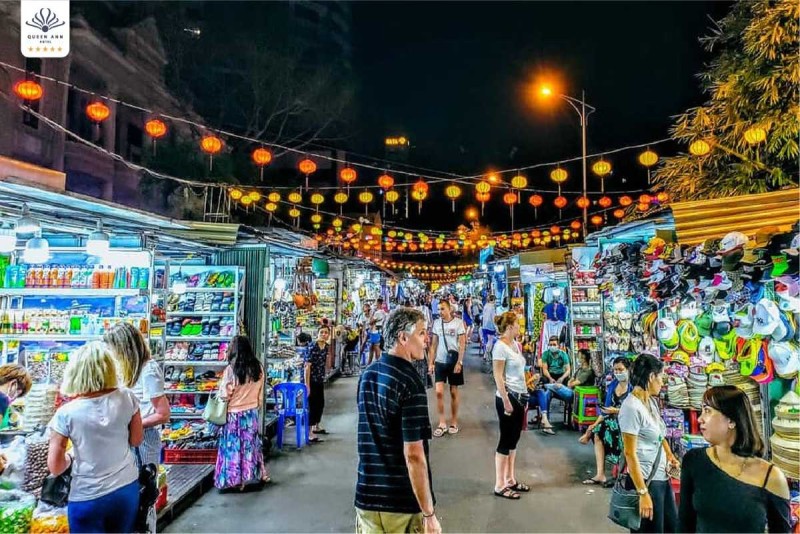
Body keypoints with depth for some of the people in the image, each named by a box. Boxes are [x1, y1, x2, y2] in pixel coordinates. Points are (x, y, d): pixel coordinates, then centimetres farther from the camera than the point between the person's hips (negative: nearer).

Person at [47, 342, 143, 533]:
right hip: (127, 488, 3)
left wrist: (71, 456, 9)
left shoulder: (66, 414, -17)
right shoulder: (127, 398, -11)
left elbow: (55, 467, -11)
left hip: (88, 499, -2)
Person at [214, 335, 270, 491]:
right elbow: (260, 394, 5)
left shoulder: (231, 369, -19)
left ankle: (237, 480, 18)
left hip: (234, 414, -4)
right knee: (252, 443, 18)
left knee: (235, 446, 9)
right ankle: (261, 473, 28)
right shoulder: (258, 367, -4)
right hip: (252, 413, 4)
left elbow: (225, 395, -13)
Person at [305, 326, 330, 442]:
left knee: (321, 404, 18)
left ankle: (316, 427, 37)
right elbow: (307, 367, -21)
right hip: (311, 381, -8)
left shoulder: (326, 346, 3)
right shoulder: (312, 348, -21)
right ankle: (309, 433, 1)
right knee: (312, 405, -6)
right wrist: (307, 385, -23)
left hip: (320, 380, 8)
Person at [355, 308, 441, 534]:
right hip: (404, 504, -6)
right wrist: (429, 514, -16)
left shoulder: (367, 375, 3)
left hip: (367, 497, 6)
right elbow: (413, 455, -22)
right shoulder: (410, 383, -21)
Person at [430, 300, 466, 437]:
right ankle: (442, 423, 7)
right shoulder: (436, 323, 3)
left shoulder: (458, 323, -7)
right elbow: (434, 344, 7)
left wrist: (459, 362, -14)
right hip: (440, 361, 3)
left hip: (454, 361, -2)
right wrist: (431, 362, 3)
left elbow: (462, 344, -7)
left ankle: (454, 422, 20)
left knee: (453, 392, 8)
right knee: (439, 392, -4)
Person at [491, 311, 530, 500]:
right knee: (506, 440, -1)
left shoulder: (515, 344, 10)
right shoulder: (500, 347, -16)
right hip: (508, 397, -8)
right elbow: (498, 377, -18)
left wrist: (524, 397, 15)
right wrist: (505, 401, -20)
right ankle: (500, 485, 9)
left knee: (514, 439, 14)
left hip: (520, 397, 8)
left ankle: (510, 480, 25)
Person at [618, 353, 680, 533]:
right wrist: (643, 493, -21)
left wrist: (669, 455, 5)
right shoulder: (632, 407, -21)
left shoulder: (651, 401, 6)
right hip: (646, 480, -9)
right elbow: (630, 454, -21)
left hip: (662, 477, 9)